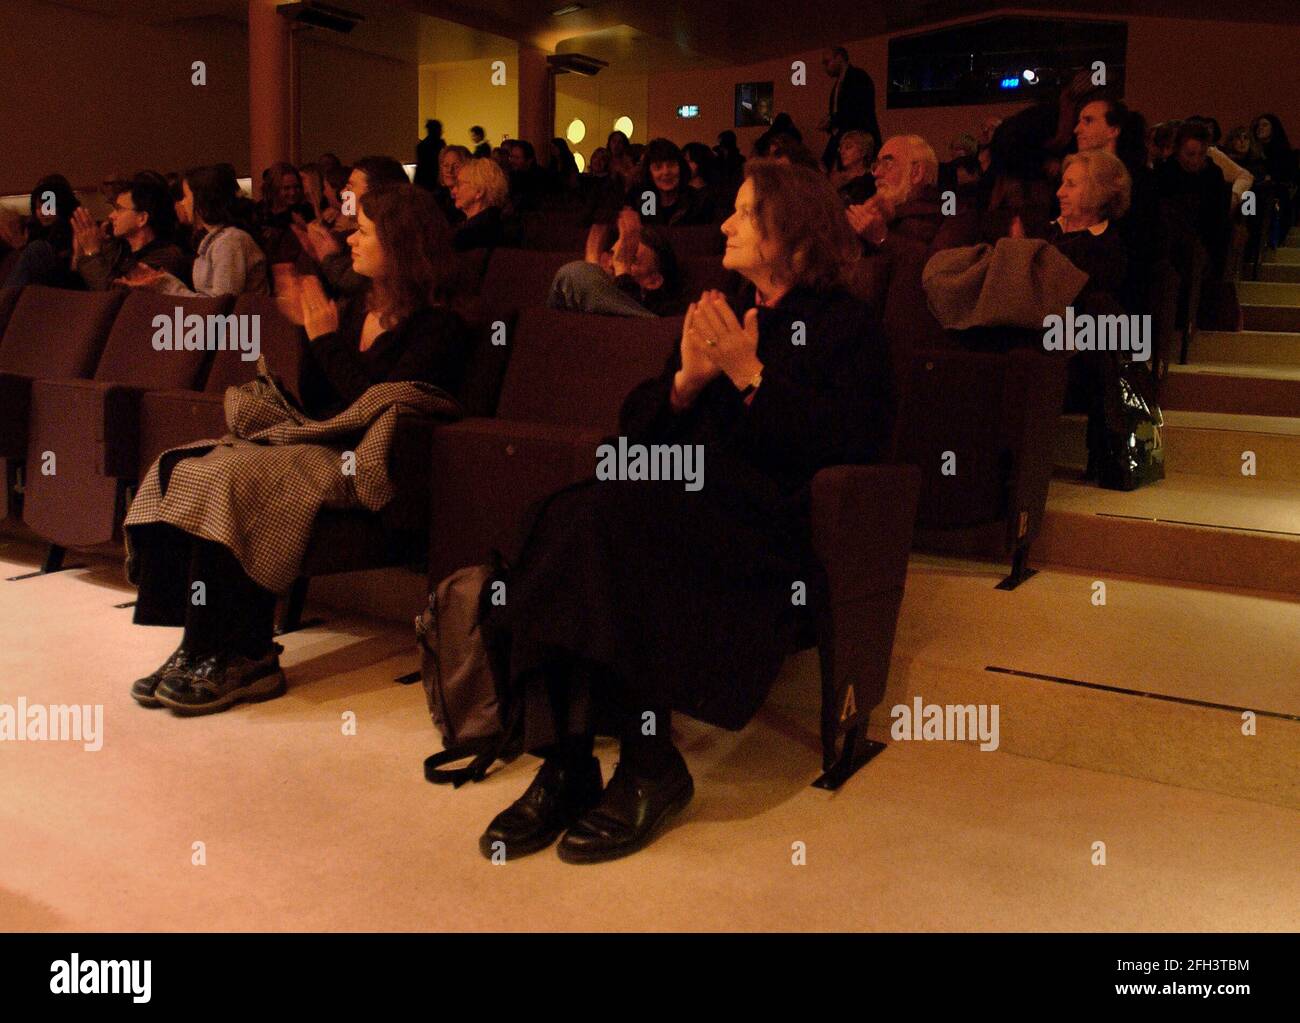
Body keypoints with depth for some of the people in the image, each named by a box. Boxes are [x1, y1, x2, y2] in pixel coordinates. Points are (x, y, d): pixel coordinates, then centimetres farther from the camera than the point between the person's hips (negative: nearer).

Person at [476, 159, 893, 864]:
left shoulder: (843, 326, 9)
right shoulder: (717, 314, 27)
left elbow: (852, 442, -8)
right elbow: (637, 424, 20)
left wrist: (752, 377, -10)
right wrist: (686, 380, 0)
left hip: (766, 520, -6)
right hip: (678, 498, 6)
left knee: (605, 522, -32)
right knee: (559, 518, -25)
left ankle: (649, 766, -22)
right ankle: (561, 766, -26)